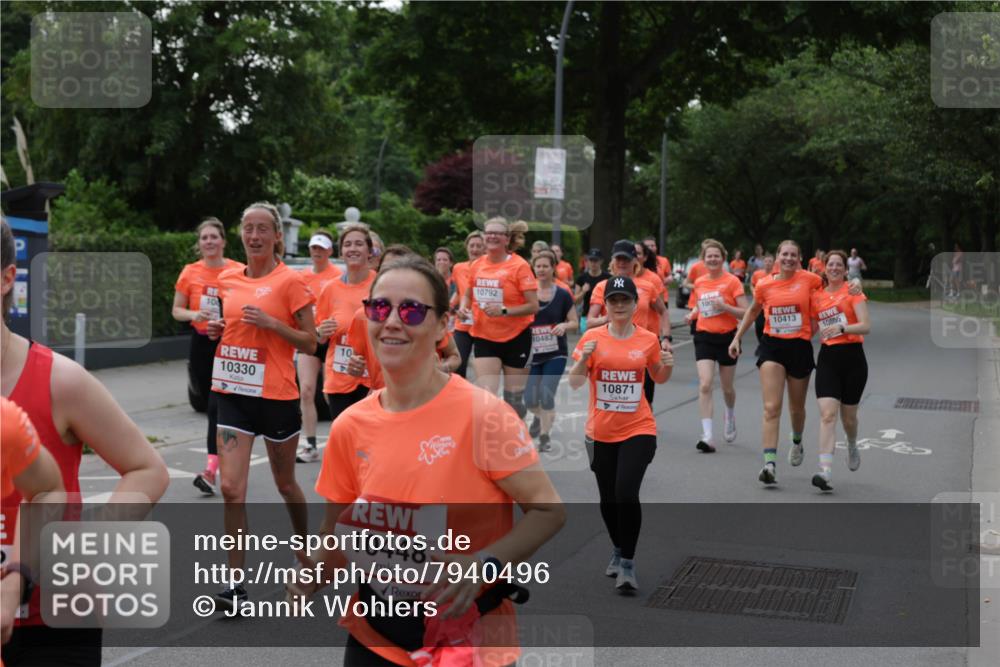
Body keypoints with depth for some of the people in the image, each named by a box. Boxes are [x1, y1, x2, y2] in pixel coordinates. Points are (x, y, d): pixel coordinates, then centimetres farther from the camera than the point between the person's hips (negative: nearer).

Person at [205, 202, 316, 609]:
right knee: (231, 489, -6)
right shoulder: (228, 279, 7)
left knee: (285, 484, 14)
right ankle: (236, 583, 2)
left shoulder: (291, 281, -7)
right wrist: (217, 329, 1)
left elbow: (309, 343, -6)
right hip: (233, 392, 4)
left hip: (277, 395, -3)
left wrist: (271, 322, -19)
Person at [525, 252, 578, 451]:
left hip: (556, 354, -1)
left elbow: (575, 323, 2)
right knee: (530, 400, 1)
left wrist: (564, 325, -19)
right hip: (532, 354, 2)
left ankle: (544, 437, 9)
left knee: (547, 395, -11)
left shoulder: (562, 295, -3)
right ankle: (540, 417, 38)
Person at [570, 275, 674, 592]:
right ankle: (618, 549, 37)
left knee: (627, 495, -16)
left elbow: (659, 378, 15)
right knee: (608, 498, 12)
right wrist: (584, 358, -22)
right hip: (600, 432, 1)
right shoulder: (592, 337, -3)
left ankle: (627, 564, -1)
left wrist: (668, 365, -7)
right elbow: (574, 383, -5)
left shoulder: (648, 339, -1)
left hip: (638, 430, -1)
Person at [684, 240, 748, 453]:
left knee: (727, 387, 13)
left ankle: (730, 415, 47)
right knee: (705, 385, -14)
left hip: (727, 337, -2)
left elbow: (746, 313, -9)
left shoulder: (732, 281, -6)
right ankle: (707, 436, -15)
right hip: (704, 337, 2)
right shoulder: (699, 283, 5)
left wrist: (725, 306, -23)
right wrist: (692, 314, 0)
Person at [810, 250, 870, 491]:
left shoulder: (852, 291, -2)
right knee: (827, 414, -13)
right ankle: (825, 470, -19)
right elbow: (811, 328, 18)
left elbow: (866, 326, -13)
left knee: (848, 416, 11)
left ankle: (852, 446, 45)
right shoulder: (816, 295, 9)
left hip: (853, 357, -2)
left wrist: (841, 328, -27)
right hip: (828, 357, 2)